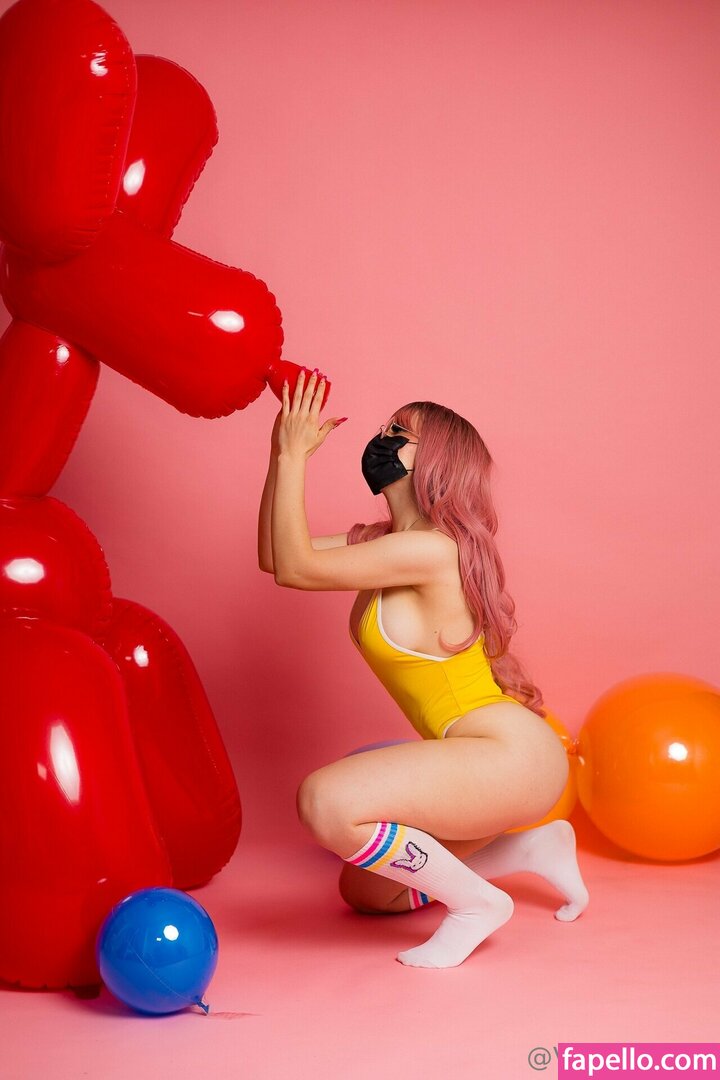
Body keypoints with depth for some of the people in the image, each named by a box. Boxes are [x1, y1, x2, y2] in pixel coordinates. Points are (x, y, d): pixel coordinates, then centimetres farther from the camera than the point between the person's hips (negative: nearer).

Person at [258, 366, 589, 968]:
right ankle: (531, 846, 22)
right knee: (363, 891, 20)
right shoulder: (380, 542, 10)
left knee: (326, 801, -27)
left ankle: (476, 902, -7)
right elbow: (274, 557, 11)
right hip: (479, 760, 10)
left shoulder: (431, 549, -19)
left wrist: (296, 454, -11)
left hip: (511, 755, -10)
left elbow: (294, 568, -16)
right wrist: (282, 453, 6)